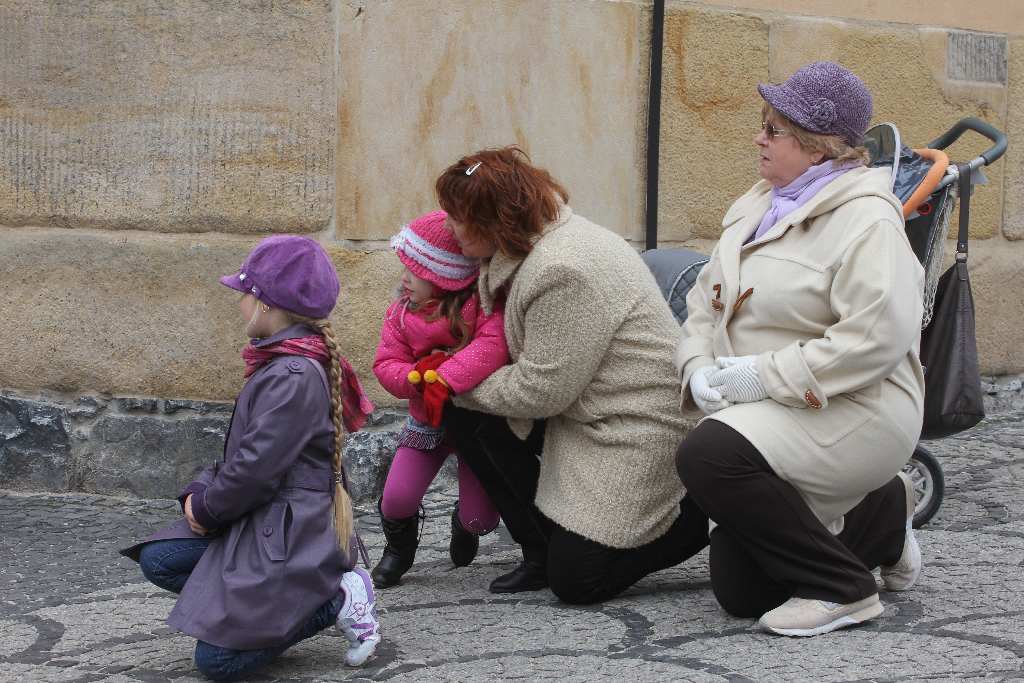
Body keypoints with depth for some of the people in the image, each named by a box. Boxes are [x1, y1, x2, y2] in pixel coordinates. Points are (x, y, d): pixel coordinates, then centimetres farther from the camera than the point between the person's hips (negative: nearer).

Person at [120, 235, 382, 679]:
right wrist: (200, 493, 2)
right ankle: (276, 603, 4)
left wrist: (205, 509, -7)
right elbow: (239, 452, 17)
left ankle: (339, 600, -3)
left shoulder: (294, 376, -20)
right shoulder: (278, 364, 12)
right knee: (158, 560, 0)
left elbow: (257, 468, -22)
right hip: (258, 520, 10)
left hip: (291, 533, -10)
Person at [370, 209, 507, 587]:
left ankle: (464, 526, 36)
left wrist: (447, 379, -39)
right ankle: (398, 547, 20)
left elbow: (494, 344, -33)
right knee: (397, 498, -15)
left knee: (482, 518, -5)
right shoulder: (402, 312, -2)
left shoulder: (483, 303, -17)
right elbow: (386, 363, -5)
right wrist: (417, 376, -27)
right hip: (426, 420, 3)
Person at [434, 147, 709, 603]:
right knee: (464, 414, -2)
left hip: (639, 430, -10)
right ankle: (541, 551, 6)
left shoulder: (565, 271, -26)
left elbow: (540, 390, -22)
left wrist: (463, 386, -7)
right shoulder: (531, 249, 6)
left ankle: (692, 516, 11)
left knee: (575, 579, -12)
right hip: (582, 412, 10)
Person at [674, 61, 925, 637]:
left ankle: (841, 589, -15)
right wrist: (699, 368, -5)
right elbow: (707, 299, 16)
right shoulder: (757, 208, 12)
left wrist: (765, 375, -25)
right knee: (739, 589, 7)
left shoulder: (867, 220, -16)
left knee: (710, 456, -33)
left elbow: (878, 336, -27)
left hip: (851, 413, -9)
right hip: (769, 416, 9)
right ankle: (883, 513, 27)